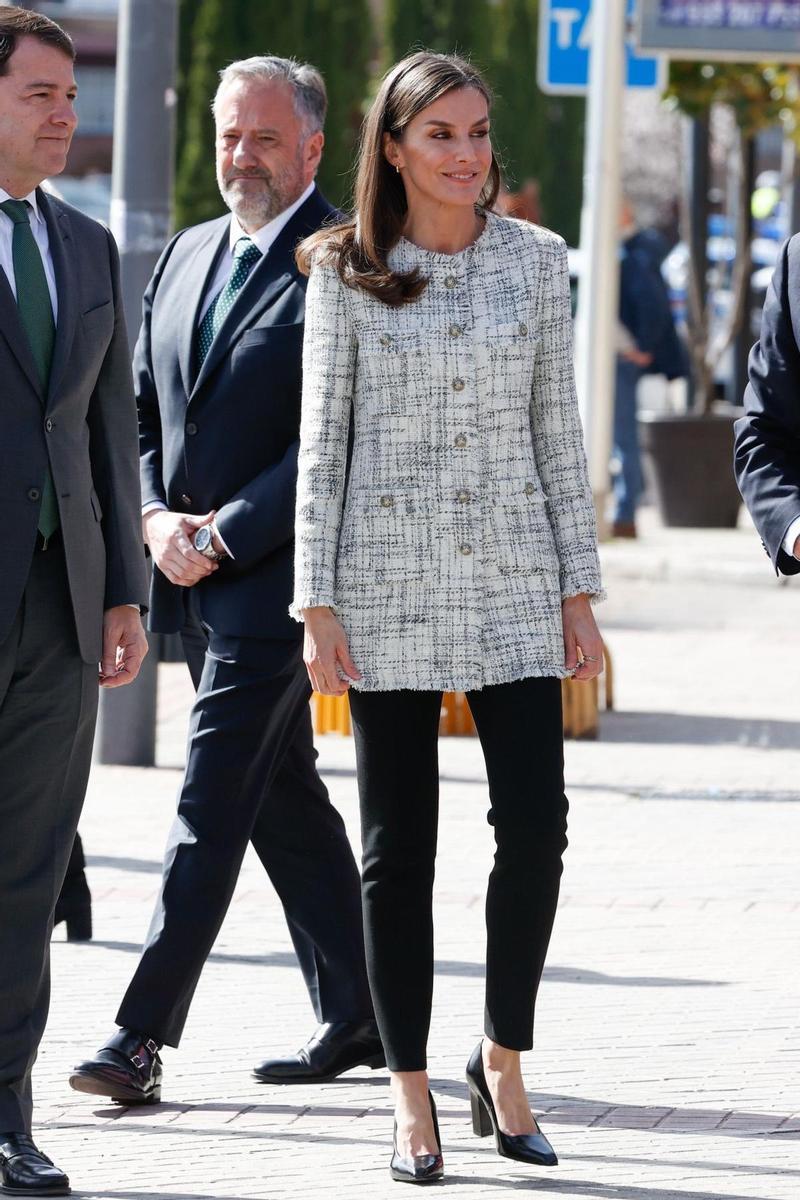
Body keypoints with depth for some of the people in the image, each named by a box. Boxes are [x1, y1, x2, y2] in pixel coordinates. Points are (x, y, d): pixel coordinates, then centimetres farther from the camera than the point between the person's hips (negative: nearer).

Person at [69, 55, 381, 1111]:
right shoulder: (188, 256, 14)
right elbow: (141, 408, 17)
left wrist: (225, 536, -16)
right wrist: (158, 516, -1)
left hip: (274, 579, -8)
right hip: (197, 583, 8)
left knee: (213, 805, -10)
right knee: (285, 798, 14)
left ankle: (143, 1034, -12)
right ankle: (358, 1015, 23)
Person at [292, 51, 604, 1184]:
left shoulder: (536, 260, 6)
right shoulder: (345, 272, 1)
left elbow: (558, 430, 8)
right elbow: (322, 440, 1)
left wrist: (578, 588, 4)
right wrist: (318, 603, -4)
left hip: (513, 580, 1)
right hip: (390, 584, -1)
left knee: (535, 822, -6)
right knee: (399, 843, 2)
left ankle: (503, 1062, 11)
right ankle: (411, 1092, 10)